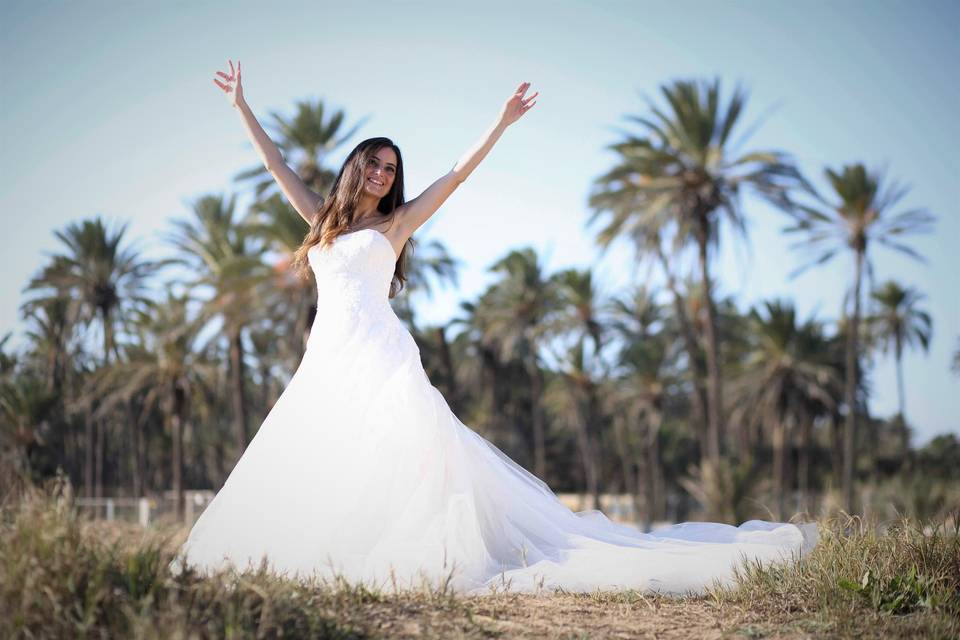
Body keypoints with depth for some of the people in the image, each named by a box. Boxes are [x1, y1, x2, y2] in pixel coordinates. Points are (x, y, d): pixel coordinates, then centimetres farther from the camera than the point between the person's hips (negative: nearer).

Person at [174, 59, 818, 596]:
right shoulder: (323, 217, 21)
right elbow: (276, 163, 23)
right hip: (326, 361, 5)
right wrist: (242, 107, 25)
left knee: (410, 459, -20)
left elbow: (457, 174, 8)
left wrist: (502, 123, 3)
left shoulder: (396, 223, 12)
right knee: (300, 471, -1)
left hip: (378, 356, -5)